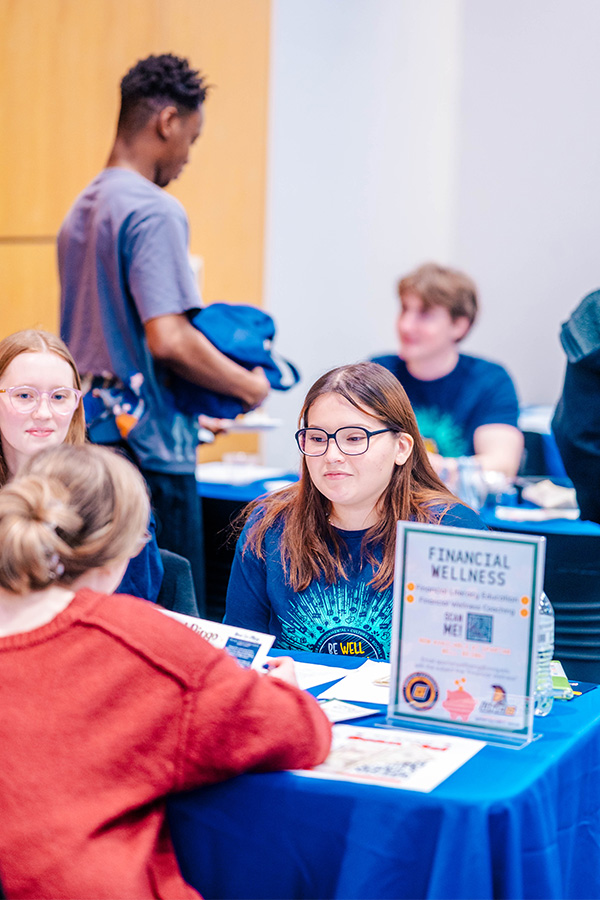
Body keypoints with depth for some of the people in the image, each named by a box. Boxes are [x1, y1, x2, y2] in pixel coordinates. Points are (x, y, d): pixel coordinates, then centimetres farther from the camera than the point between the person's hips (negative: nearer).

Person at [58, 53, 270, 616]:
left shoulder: (82, 209, 14)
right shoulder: (154, 211, -14)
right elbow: (167, 339, -22)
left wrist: (195, 400, 23)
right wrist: (250, 387, -8)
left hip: (88, 437, 9)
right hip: (146, 443, -9)